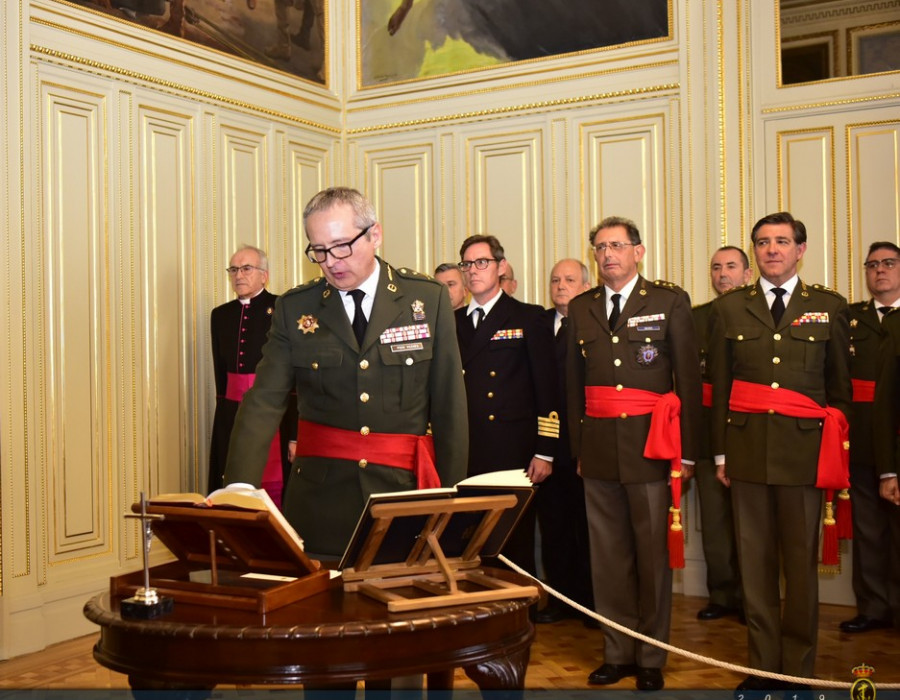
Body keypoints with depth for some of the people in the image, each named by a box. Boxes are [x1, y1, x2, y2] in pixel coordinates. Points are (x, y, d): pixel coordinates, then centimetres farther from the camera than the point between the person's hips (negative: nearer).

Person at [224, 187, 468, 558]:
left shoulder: (428, 299, 1)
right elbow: (263, 402, -4)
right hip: (319, 497, 1)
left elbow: (449, 405, 2)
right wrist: (239, 489, -18)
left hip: (404, 488, 0)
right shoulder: (293, 308, 3)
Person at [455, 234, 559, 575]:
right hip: (462, 457, 3)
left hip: (513, 455, -3)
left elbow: (547, 388, -1)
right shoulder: (452, 323, 15)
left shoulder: (528, 317, 4)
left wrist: (544, 452, -7)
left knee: (515, 549, 0)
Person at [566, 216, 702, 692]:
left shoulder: (670, 302, 2)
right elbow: (573, 384, 13)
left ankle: (651, 658, 15)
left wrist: (686, 452, -4)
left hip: (650, 448, -3)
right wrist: (578, 448, 8)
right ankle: (618, 654, 19)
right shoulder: (580, 309, 12)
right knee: (607, 557, 7)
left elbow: (689, 379, 0)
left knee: (653, 555, 3)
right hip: (598, 451, 3)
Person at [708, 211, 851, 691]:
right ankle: (763, 664, 16)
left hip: (804, 449, -1)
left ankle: (799, 667, 16)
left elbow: (840, 387, 8)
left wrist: (837, 453, 4)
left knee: (801, 561, 4)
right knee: (755, 560, 6)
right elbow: (719, 387, 8)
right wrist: (720, 453, 6)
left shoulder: (830, 307, 7)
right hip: (748, 448, 1)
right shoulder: (728, 309, 8)